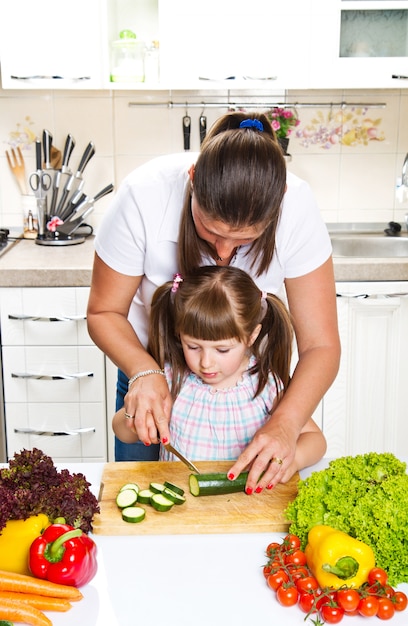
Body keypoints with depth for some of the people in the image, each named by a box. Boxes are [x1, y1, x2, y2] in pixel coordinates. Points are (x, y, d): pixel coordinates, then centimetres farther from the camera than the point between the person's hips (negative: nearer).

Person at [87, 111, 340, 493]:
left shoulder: (296, 207, -29)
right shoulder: (143, 196, -31)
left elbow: (320, 346, -25)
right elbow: (104, 312, -17)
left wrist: (284, 424, -41)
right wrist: (143, 371, -36)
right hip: (153, 367, 0)